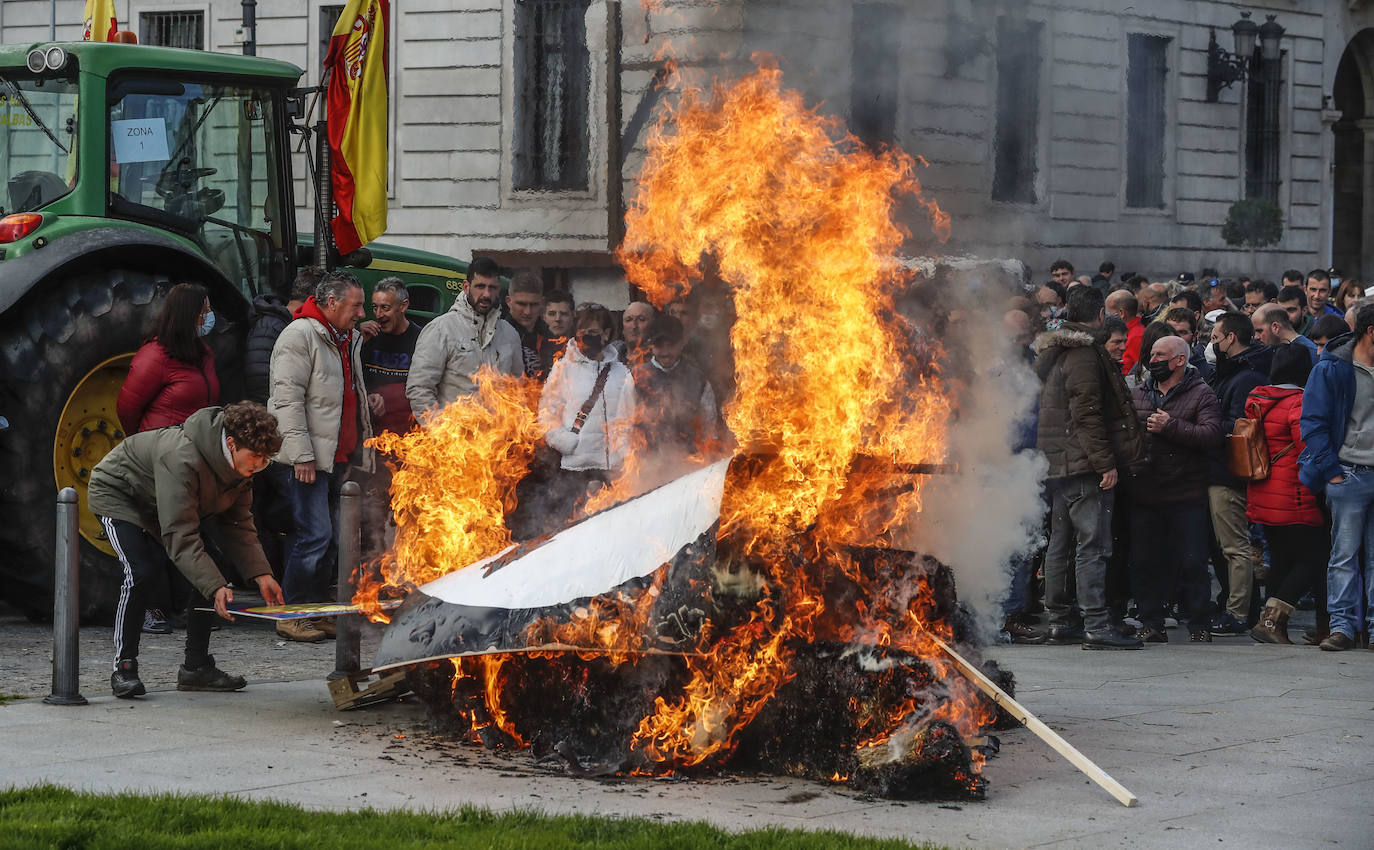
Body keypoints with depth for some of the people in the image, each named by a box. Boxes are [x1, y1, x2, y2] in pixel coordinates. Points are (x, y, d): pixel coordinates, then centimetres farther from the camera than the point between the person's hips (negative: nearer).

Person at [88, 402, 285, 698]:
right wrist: (216, 588, -49)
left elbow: (238, 524, -5)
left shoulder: (240, 462, -14)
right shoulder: (182, 460, -41)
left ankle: (196, 666, 5)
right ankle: (124, 668, -18)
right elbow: (180, 537, -42)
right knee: (142, 571, -27)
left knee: (203, 575, -5)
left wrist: (261, 574, -18)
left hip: (165, 507, 8)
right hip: (117, 495, -8)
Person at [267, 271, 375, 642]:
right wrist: (302, 454, -21)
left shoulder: (347, 340, 19)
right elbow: (288, 397, -17)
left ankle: (320, 612, 15)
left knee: (323, 535, 11)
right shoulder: (300, 335, -10)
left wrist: (357, 453, 23)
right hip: (305, 459, -9)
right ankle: (292, 615, -8)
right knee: (313, 534, -13)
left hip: (334, 457, 9)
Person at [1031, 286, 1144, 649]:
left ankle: (1058, 620, 18)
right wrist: (1106, 463, -18)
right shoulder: (1084, 353, -13)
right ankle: (1096, 626, -16)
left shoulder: (1053, 352, 17)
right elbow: (1087, 414, -19)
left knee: (1060, 544, 13)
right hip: (1084, 466, -10)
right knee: (1092, 545, -11)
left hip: (1058, 465, 10)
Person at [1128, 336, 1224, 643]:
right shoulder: (1137, 395, 15)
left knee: (1191, 563, -2)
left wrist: (1170, 427, -16)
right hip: (1144, 494, 4)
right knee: (1144, 561, 4)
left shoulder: (1201, 396, 1)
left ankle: (1198, 625, 7)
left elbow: (1212, 434, -13)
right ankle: (1151, 623, 12)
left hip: (1186, 495, -4)